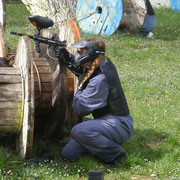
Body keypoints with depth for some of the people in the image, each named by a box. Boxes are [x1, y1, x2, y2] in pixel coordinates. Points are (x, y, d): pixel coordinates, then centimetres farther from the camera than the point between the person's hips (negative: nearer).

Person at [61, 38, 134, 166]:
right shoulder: (105, 63, 1)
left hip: (119, 126, -9)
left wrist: (79, 90, -4)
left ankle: (115, 152, -15)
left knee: (78, 131, -33)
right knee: (68, 155, 0)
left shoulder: (99, 80, -26)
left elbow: (79, 109, -20)